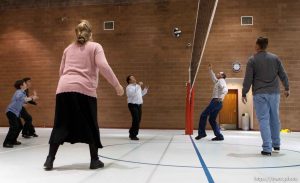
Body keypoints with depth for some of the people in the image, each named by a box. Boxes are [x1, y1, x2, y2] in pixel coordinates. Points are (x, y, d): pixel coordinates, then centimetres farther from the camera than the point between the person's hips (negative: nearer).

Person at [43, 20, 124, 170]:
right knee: (90, 125, 8)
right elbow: (103, 66, -6)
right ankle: (94, 160, 14)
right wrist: (117, 85, -4)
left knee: (61, 125, 9)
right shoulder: (95, 47, 9)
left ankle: (50, 159, 9)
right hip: (84, 90, -4)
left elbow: (61, 72, 22)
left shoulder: (68, 49, 23)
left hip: (64, 89, 4)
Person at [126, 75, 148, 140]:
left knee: (138, 120, 8)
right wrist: (139, 86, -26)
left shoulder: (138, 86, 17)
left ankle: (132, 134, 23)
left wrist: (145, 90, 12)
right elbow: (133, 93, -26)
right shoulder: (129, 87, -7)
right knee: (136, 120, -15)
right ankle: (133, 135, -5)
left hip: (139, 105, 8)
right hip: (133, 105, -8)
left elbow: (141, 94, 27)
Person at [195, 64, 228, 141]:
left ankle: (201, 133, -7)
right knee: (212, 120, 8)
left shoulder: (221, 80, -3)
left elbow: (225, 89, -22)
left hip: (216, 101, -9)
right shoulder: (218, 81, 24)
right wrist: (210, 70, 45)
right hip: (217, 102, 9)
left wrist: (221, 97, -39)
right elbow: (213, 78, 45)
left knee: (203, 115, -7)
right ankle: (219, 136, 2)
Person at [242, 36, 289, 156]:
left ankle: (267, 148, -5)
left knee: (264, 120, -2)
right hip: (274, 93, 4)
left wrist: (244, 93, 1)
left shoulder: (252, 60, -4)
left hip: (259, 94, -3)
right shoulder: (275, 58, 7)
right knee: (275, 119, 15)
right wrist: (287, 88, 23)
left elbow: (248, 79, -6)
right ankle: (276, 145, 27)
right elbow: (283, 75, 11)